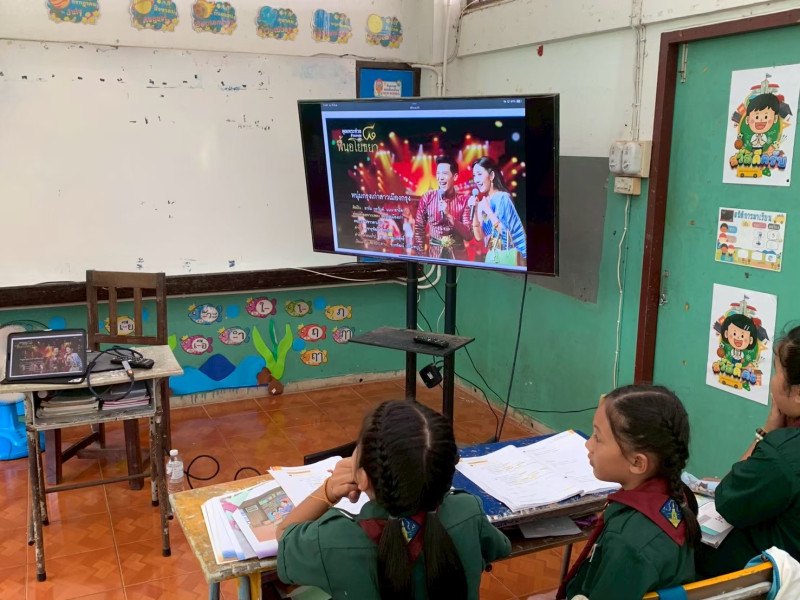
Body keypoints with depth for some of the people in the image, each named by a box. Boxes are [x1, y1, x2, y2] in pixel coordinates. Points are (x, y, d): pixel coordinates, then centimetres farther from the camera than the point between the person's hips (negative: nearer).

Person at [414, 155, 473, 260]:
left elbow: (469, 235, -10)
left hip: (457, 254, 0)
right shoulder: (427, 198, -2)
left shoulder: (464, 201, -4)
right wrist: (422, 256, -1)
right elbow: (419, 229, 4)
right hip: (433, 254, 0)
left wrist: (449, 215, -19)